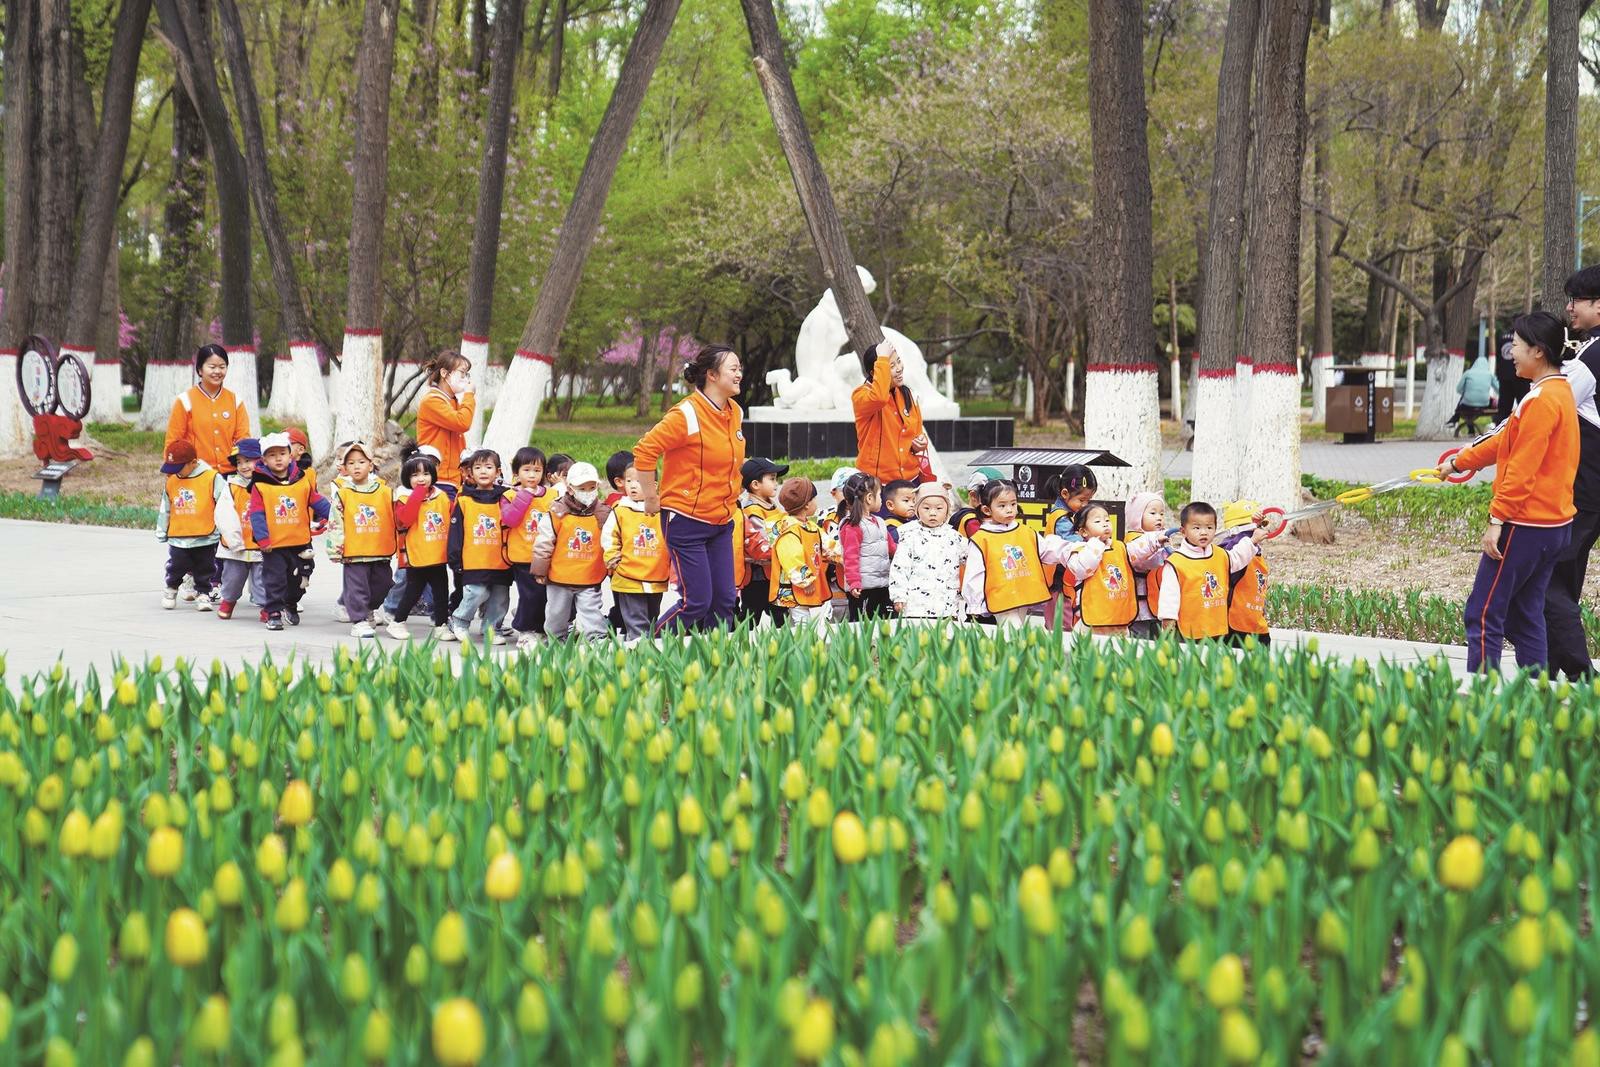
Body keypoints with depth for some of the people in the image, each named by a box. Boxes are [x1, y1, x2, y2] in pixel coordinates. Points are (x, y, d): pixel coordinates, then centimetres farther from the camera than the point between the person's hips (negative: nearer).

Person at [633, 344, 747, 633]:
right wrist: (651, 498, -11)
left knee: (725, 599, 4)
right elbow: (644, 451, -17)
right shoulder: (687, 414, -16)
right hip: (686, 520, -7)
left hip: (722, 521, 8)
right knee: (697, 601, -8)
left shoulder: (735, 413, 9)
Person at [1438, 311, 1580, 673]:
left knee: (1483, 614, -7)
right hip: (1554, 524, 10)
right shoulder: (1559, 392, 15)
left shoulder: (1543, 399, -16)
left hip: (1525, 526, -10)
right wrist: (1459, 462, 33)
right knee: (1525, 616, 13)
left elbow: (1522, 468, -21)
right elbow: (1506, 441, 25)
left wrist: (1497, 518, -21)